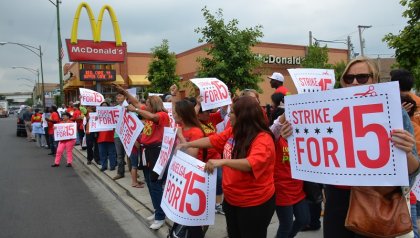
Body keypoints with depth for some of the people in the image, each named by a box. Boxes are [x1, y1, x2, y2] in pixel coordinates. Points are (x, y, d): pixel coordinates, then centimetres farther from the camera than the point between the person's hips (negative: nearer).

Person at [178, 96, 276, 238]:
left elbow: (252, 164, -40)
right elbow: (213, 140, 11)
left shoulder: (263, 139, -24)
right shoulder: (233, 132, 0)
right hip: (231, 199, 8)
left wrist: (222, 161, -49)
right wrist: (188, 145, 12)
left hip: (254, 204, -8)